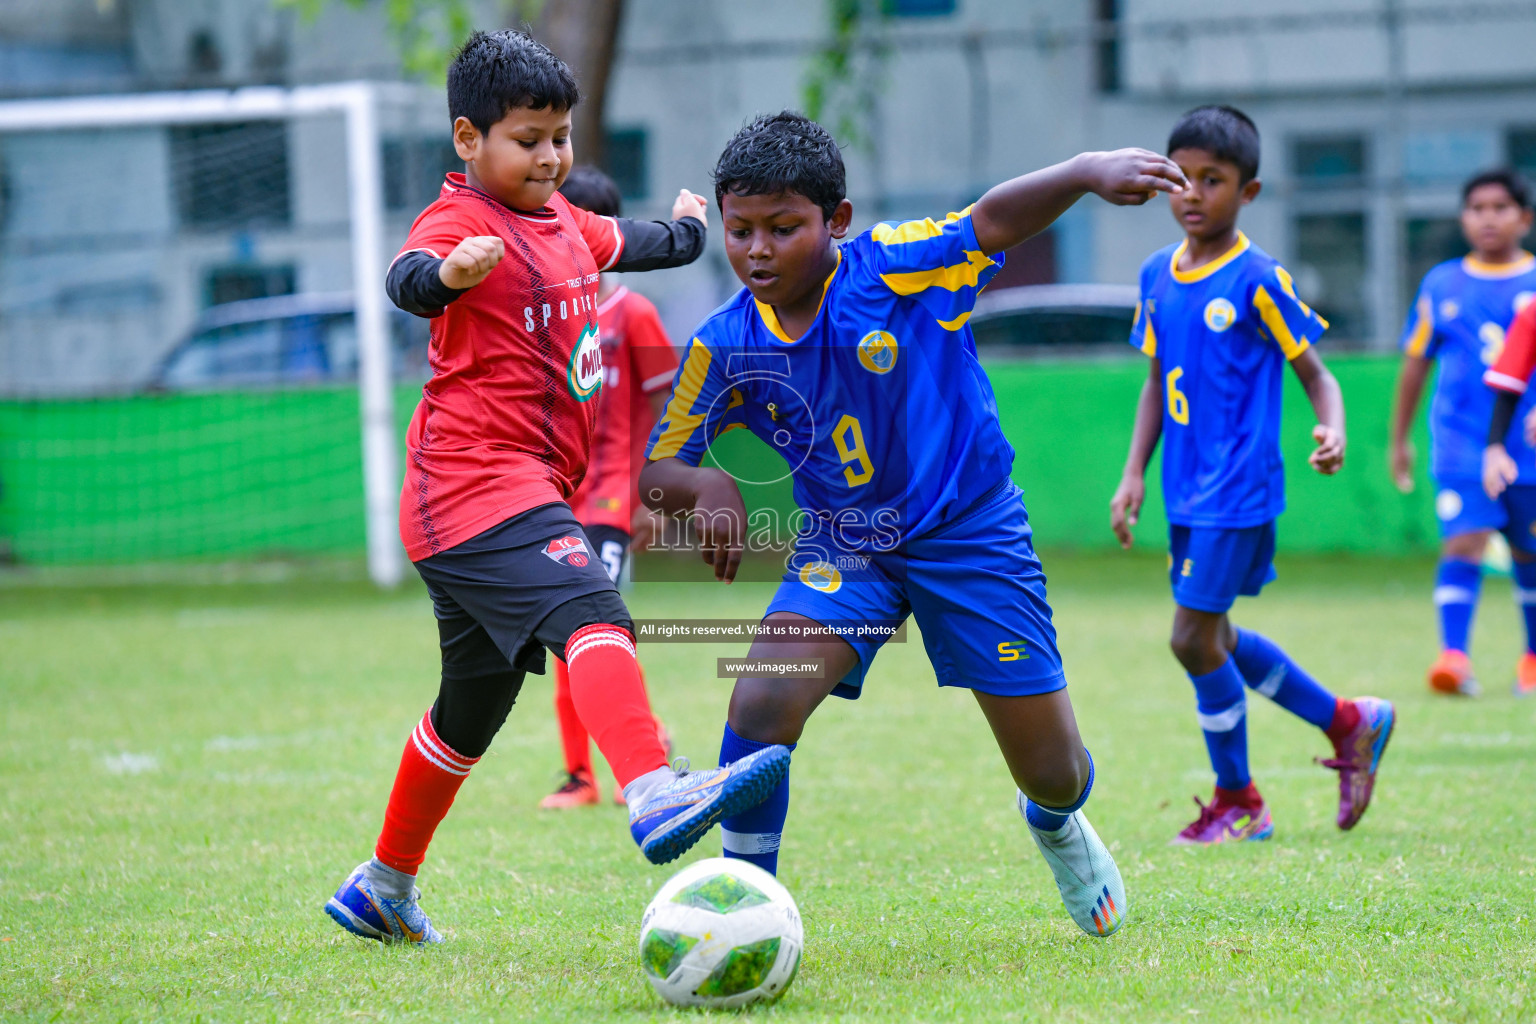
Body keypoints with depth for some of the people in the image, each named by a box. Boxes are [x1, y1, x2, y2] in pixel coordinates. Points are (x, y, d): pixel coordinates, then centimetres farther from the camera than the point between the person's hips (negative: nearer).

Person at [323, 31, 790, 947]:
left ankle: (384, 888, 31)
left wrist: (686, 229, 60)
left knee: (476, 702, 18)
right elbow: (410, 278, -34)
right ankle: (654, 794, -52)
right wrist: (444, 273, -56)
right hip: (478, 485, -10)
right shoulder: (462, 221, -10)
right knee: (591, 615, -31)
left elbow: (620, 244, 42)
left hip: (533, 488, 10)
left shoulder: (561, 220, 18)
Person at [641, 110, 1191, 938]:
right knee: (762, 701, -25)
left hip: (970, 531, -2)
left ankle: (1055, 825, 44)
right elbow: (653, 473, -3)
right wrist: (703, 487, -27)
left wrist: (1087, 171, -51)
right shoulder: (724, 348, -10)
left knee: (1053, 772, 5)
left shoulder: (896, 269, -20)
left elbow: (992, 222, -32)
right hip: (844, 546, 2)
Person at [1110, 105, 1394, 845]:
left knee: (1194, 640, -7)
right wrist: (1135, 473, 10)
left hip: (1239, 491, -7)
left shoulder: (1258, 281, -11)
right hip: (1187, 493, 7)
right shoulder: (1157, 275, 8)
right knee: (1211, 640, 13)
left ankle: (1237, 801, 10)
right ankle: (1348, 722, 30)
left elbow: (1315, 373, -7)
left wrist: (1332, 431, -26)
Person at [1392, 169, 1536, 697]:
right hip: (1461, 447, 0)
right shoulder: (1442, 285, 6)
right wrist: (1399, 439, 16)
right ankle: (1454, 655, -26)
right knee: (1462, 543, -17)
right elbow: (1416, 362, 14)